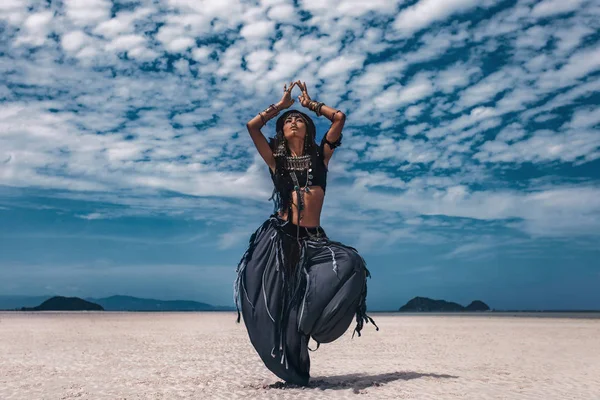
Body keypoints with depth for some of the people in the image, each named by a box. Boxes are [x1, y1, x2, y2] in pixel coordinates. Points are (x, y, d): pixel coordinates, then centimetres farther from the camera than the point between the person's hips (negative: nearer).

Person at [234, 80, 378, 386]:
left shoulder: (320, 156, 13)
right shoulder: (276, 160, 12)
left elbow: (339, 117, 9)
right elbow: (252, 126, 6)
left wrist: (308, 103, 21)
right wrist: (282, 104, 17)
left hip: (313, 240, 1)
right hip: (279, 238, -1)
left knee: (351, 264, -21)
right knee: (278, 303, -7)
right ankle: (292, 371, 7)